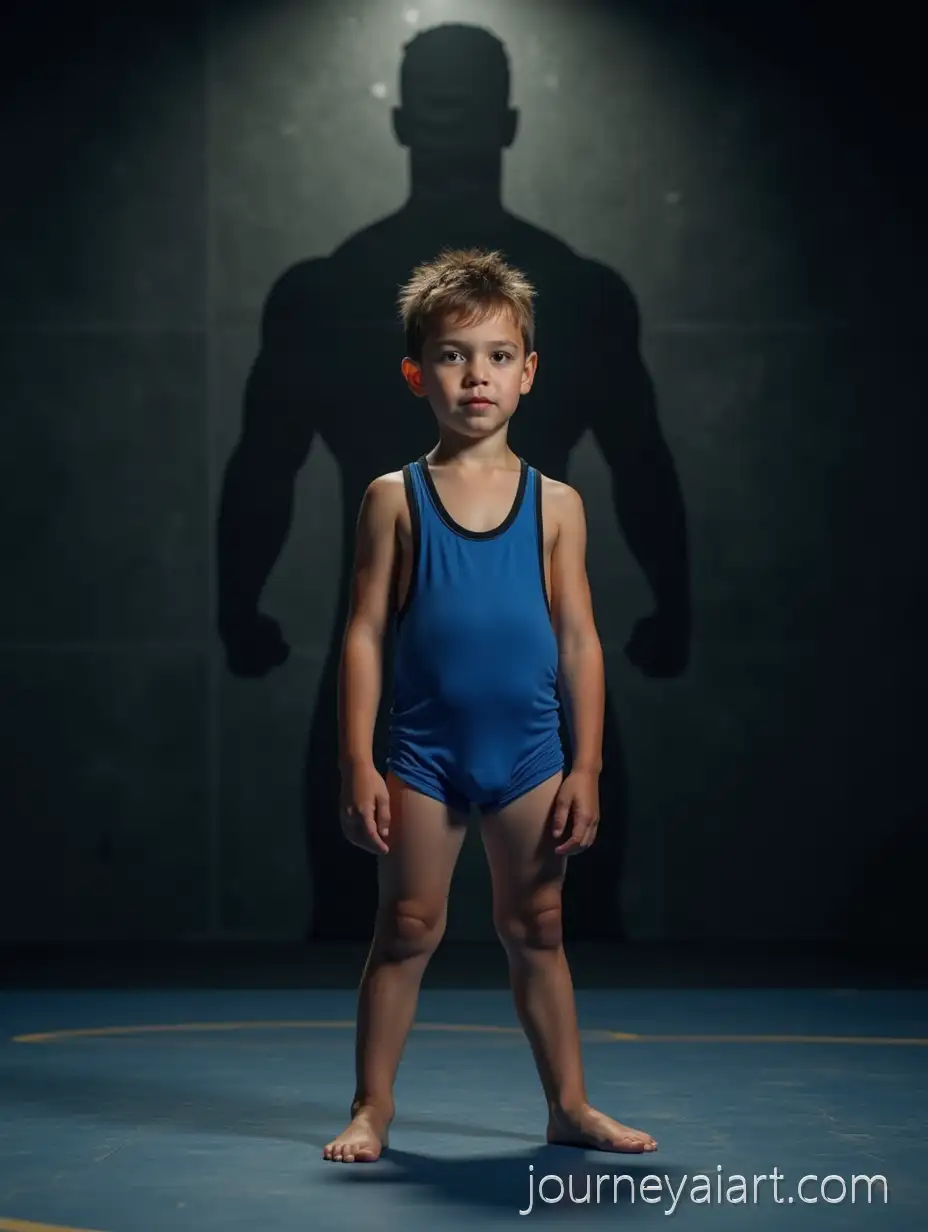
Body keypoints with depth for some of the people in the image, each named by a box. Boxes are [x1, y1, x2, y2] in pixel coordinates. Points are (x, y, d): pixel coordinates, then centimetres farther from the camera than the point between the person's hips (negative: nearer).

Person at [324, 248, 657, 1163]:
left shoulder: (555, 504, 2)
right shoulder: (395, 499, -1)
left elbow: (579, 641, 4)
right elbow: (365, 633, -2)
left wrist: (586, 769, 1)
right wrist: (357, 765, -7)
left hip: (529, 752, 1)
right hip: (424, 751, -1)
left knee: (535, 932, 11)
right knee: (407, 930, 4)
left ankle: (570, 1106, 21)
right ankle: (372, 1107, 14)